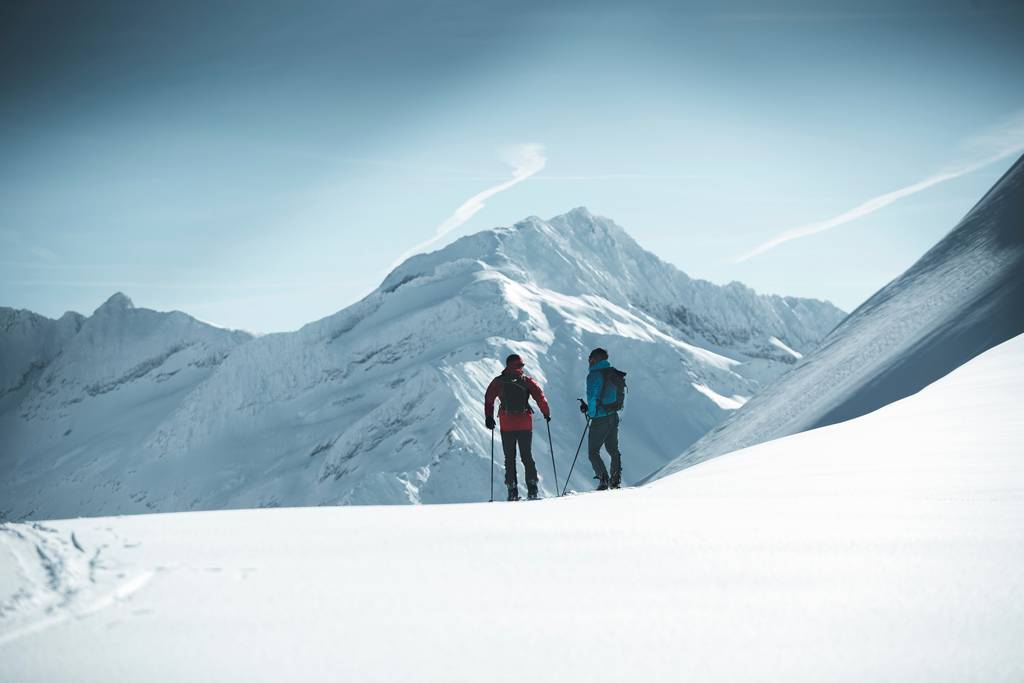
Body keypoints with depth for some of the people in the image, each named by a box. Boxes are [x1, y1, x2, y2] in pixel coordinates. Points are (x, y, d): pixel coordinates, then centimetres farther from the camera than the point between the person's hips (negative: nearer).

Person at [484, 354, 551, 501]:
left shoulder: (498, 382, 1)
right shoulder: (527, 381, -2)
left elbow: (488, 399, 1)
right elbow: (540, 397, -6)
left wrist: (489, 417, 8)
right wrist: (546, 413, 6)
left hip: (506, 425, 0)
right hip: (525, 425, 0)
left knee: (509, 458, 8)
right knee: (527, 457, 9)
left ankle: (512, 490, -1)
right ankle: (532, 488, 0)